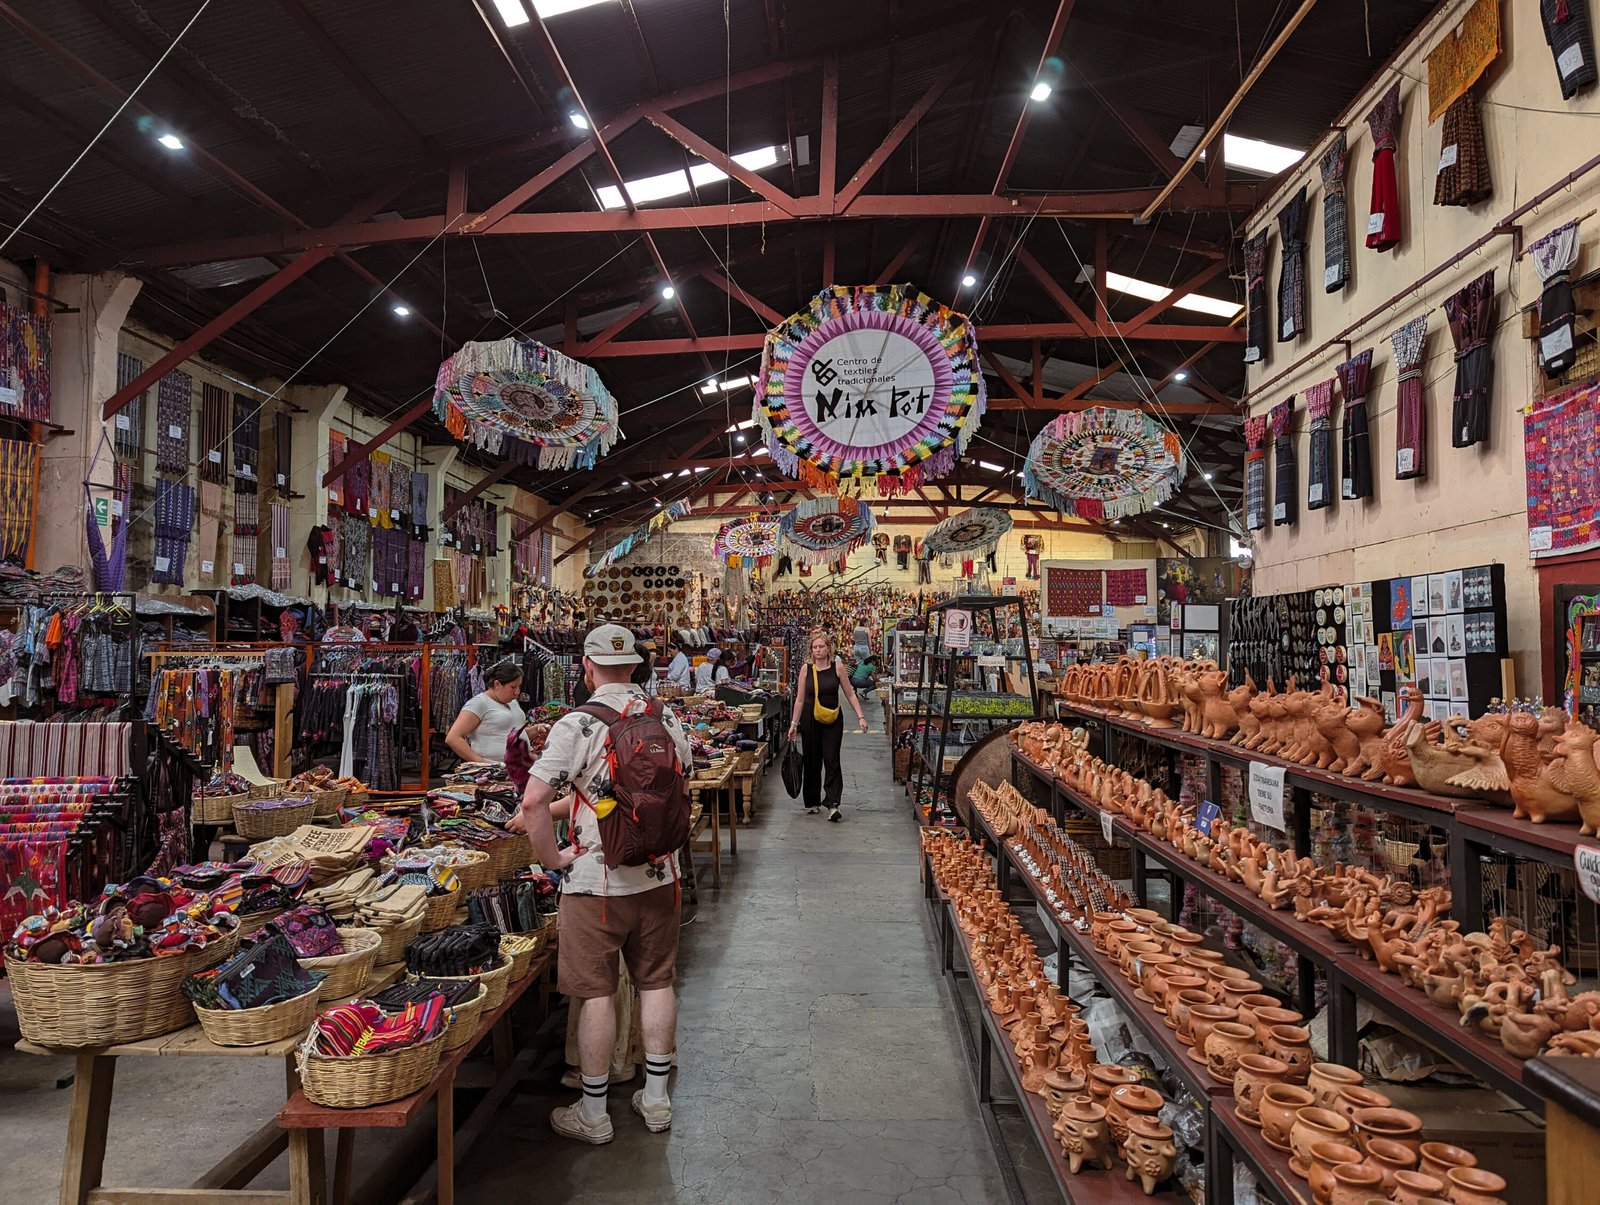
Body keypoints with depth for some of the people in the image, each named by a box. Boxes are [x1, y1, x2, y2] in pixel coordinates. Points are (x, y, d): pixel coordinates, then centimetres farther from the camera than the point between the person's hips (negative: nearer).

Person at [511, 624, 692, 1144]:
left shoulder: (577, 725, -15)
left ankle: (593, 1115, 19)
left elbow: (532, 802, -19)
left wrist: (553, 857, -5)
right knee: (656, 983, 15)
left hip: (597, 881, -5)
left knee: (596, 994, 7)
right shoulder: (665, 716, 1)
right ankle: (656, 1099, 27)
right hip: (659, 875, 5)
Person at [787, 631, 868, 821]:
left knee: (832, 761, -9)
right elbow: (800, 699, 4)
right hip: (810, 720, 1)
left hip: (833, 720, -1)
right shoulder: (806, 668, -1)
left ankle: (833, 804, -11)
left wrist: (861, 716, -5)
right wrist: (794, 723, 3)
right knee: (811, 762, 8)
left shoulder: (837, 666, -3)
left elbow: (850, 694, 2)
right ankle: (812, 802, 22)